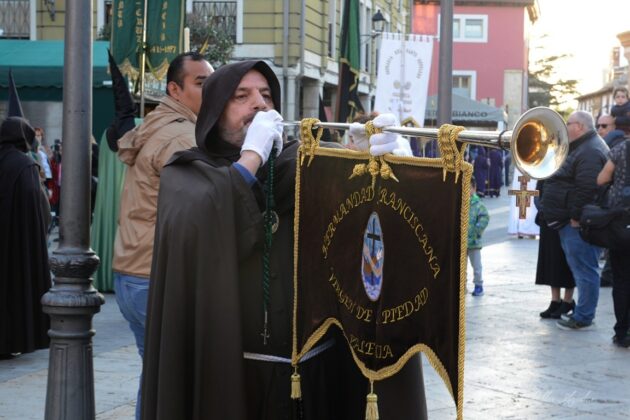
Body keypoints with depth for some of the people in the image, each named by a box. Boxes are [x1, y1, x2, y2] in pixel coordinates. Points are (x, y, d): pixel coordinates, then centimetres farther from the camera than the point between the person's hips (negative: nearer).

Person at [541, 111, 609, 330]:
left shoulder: (590, 152, -17)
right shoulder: (581, 148, 19)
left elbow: (587, 188, -26)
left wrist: (576, 217, -23)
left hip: (578, 224, -11)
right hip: (570, 221, 11)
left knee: (584, 270, -5)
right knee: (580, 269, 15)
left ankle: (583, 317, -1)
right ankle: (582, 313, 22)